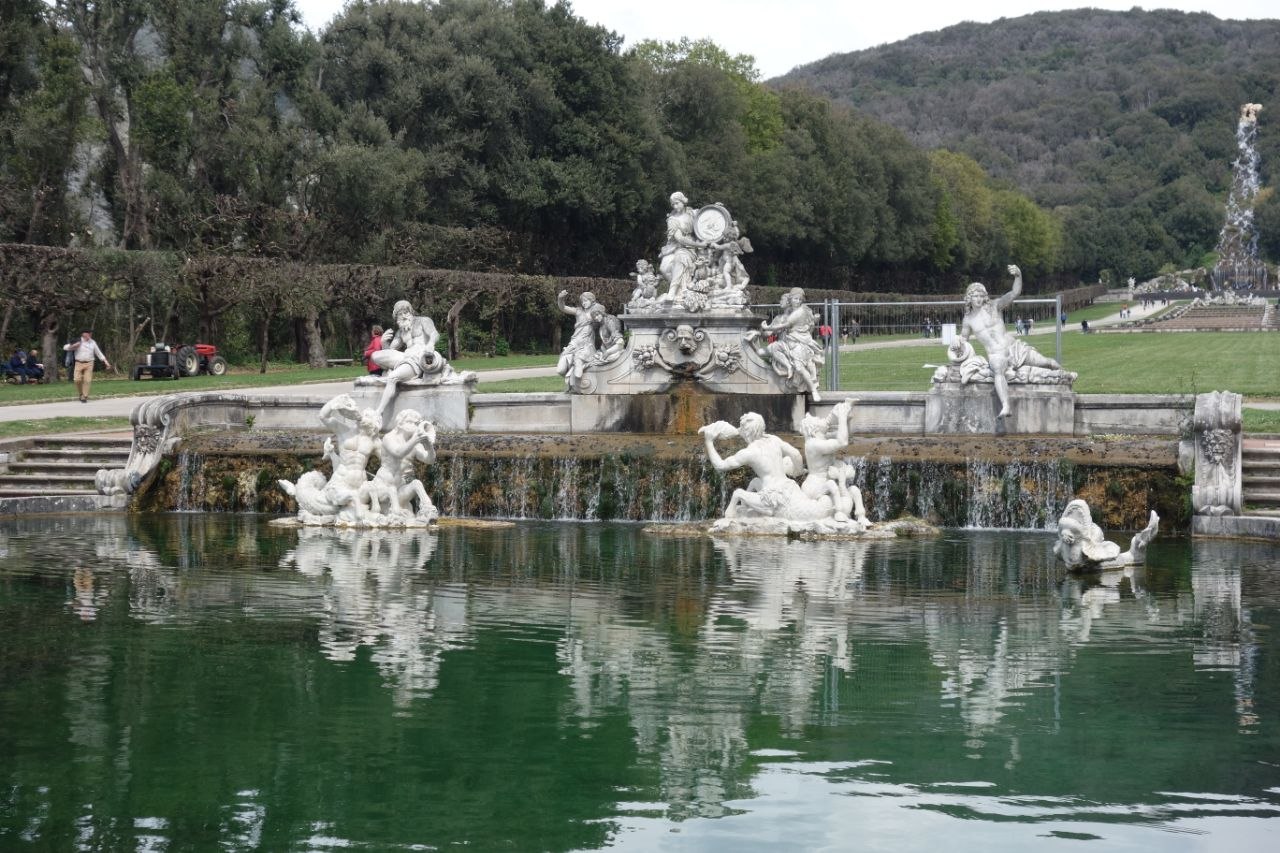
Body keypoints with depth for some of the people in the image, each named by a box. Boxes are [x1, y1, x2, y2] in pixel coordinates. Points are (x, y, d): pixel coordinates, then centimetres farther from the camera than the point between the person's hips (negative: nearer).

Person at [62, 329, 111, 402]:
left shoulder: (93, 343, 8)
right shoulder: (78, 342, 2)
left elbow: (99, 353, 12)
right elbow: (65, 347, 4)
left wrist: (106, 362, 7)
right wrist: (73, 346, -15)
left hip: (89, 364, 1)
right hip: (79, 364, -1)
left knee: (87, 380, -8)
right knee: (77, 380, -11)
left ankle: (84, 397, 0)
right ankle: (81, 394, 13)